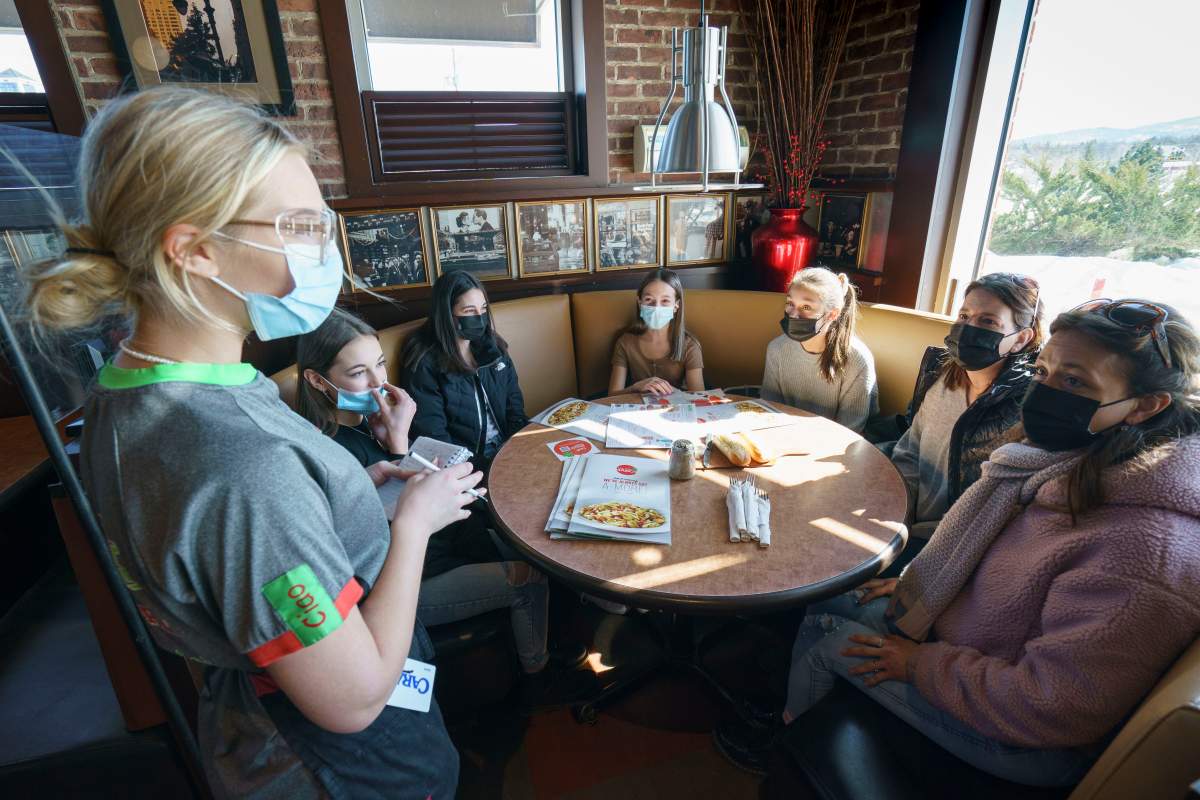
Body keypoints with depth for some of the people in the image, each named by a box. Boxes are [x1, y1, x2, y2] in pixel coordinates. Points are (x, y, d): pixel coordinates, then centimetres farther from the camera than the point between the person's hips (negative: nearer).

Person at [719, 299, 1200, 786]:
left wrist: (919, 664, -19)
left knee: (822, 639, -3)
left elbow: (1051, 709, -30)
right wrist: (916, 583, 6)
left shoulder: (1150, 544, -35)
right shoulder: (1068, 461, -7)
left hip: (1019, 741, -7)